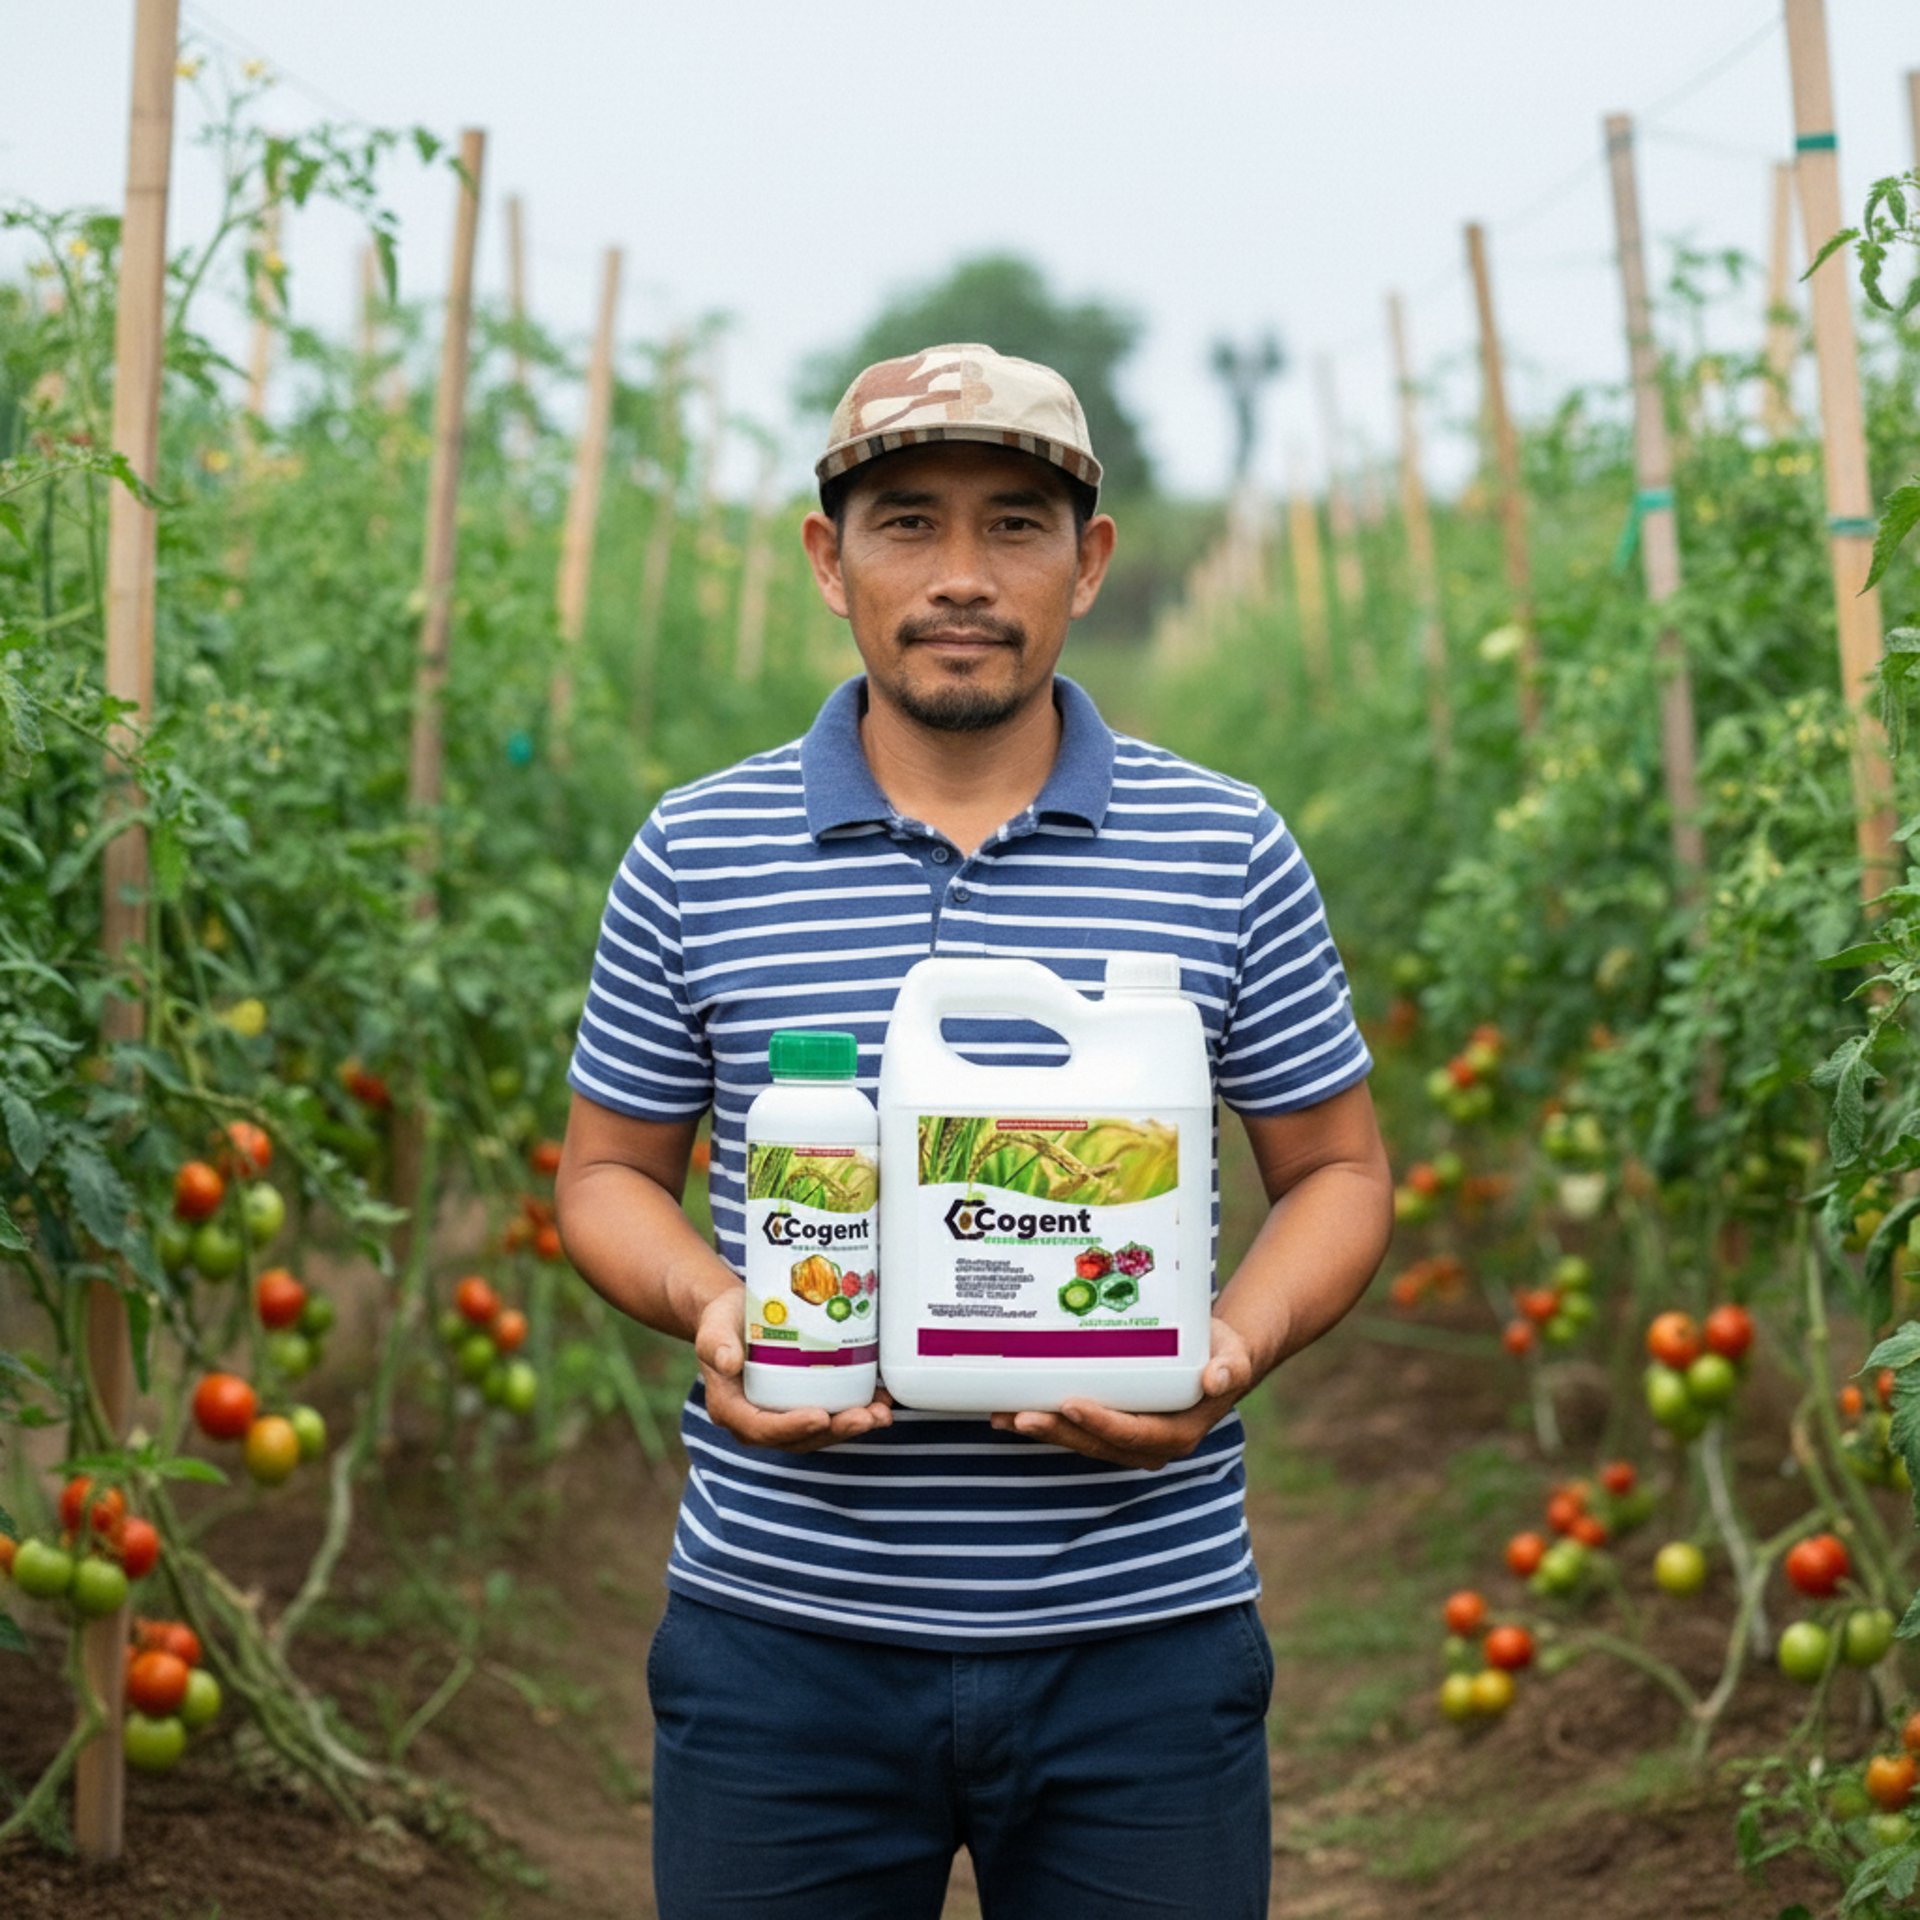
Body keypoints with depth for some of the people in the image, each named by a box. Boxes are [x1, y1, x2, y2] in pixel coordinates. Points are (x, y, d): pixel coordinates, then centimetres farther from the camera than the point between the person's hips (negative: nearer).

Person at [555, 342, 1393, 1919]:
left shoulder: (1230, 856, 2)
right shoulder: (697, 855, 3)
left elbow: (1338, 1170, 9)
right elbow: (609, 1171, 11)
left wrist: (1240, 1346, -11)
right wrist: (709, 1306, -10)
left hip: (1142, 1636, 0)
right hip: (784, 1634, 1)